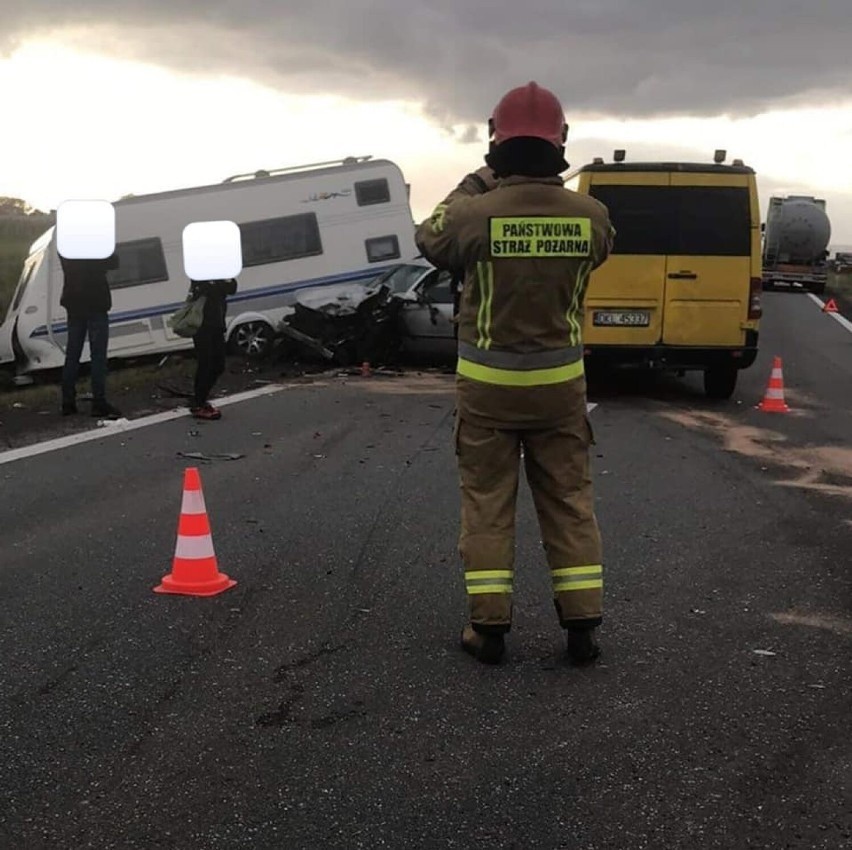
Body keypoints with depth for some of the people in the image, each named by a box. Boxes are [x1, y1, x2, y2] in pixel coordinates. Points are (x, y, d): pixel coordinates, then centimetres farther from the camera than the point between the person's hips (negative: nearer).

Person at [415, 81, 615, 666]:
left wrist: (473, 186, 14)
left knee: (487, 502, 9)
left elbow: (430, 240, 6)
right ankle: (582, 625, 15)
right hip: (560, 381, 2)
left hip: (487, 382, -2)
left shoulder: (474, 213, -16)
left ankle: (489, 627, 13)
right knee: (569, 498, 12)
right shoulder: (590, 215, -9)